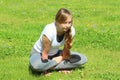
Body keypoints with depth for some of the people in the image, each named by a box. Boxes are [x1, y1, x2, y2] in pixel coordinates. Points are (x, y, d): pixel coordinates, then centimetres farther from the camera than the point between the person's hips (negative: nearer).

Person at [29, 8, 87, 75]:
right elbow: (45, 52, -22)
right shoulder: (49, 31, -33)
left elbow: (66, 49, -6)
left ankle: (50, 67, -16)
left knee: (82, 59, -12)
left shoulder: (71, 31, -19)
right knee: (36, 65, -42)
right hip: (39, 53, -6)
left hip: (55, 54, 6)